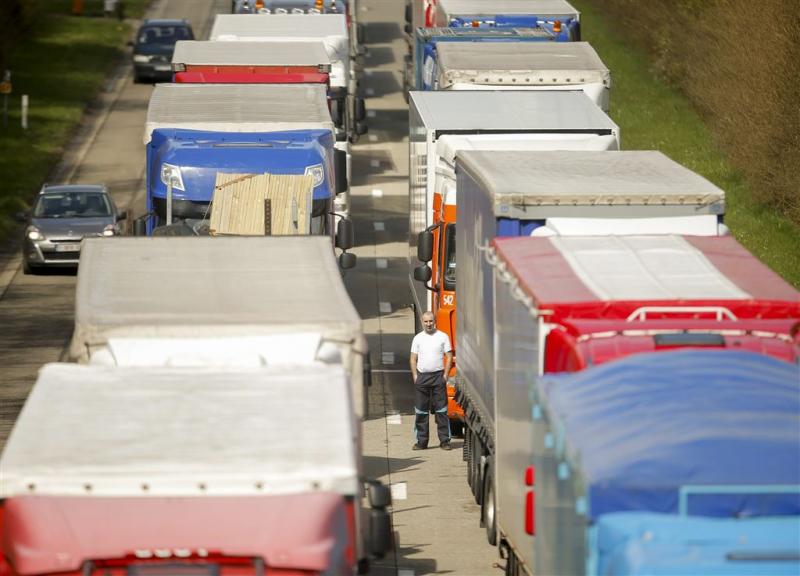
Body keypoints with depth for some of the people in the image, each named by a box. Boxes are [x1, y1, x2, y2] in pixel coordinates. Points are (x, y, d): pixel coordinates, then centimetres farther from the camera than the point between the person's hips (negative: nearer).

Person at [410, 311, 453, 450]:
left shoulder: (442, 337, 4)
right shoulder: (418, 338, 10)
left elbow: (449, 357, 3)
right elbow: (413, 359, 10)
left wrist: (445, 375, -6)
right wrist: (415, 376, 0)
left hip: (438, 376, -2)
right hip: (422, 376, 2)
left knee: (441, 410, -3)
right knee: (420, 411, 3)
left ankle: (444, 441, -1)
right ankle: (421, 442, 8)